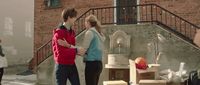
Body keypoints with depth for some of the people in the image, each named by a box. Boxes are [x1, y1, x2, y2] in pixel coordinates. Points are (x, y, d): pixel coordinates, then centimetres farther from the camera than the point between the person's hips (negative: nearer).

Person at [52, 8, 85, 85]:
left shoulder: (72, 32, 10)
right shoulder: (58, 32, -15)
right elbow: (61, 52, -22)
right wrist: (76, 51, -21)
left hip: (71, 65, 7)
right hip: (62, 66, -7)